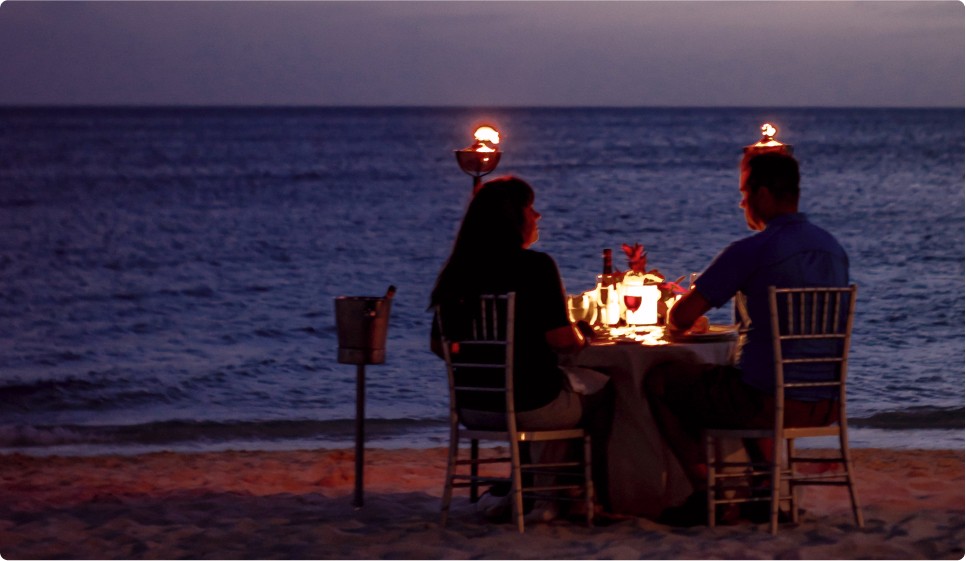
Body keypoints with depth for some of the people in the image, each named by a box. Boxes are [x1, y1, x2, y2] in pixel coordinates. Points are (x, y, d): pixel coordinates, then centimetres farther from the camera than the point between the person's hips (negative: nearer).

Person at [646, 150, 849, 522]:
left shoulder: (749, 252, -15)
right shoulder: (834, 249, 8)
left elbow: (680, 318, -12)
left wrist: (680, 322, 14)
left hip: (767, 404, -7)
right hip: (824, 407, 7)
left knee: (659, 382, 13)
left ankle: (705, 490, 15)